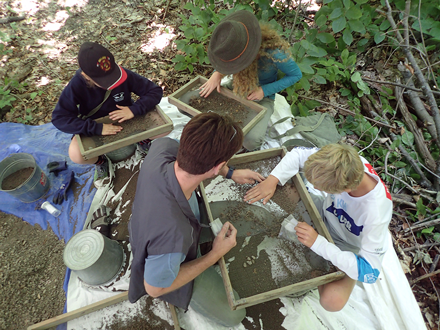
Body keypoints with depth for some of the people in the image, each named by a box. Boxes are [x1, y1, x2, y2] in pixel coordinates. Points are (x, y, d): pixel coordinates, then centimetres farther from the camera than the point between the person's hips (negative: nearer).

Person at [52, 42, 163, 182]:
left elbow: (155, 90, -20)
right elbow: (59, 118, -24)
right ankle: (100, 162, 7)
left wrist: (134, 109, -35)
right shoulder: (77, 85, -24)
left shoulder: (124, 74, -24)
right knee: (76, 155, -31)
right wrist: (97, 128, -36)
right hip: (94, 129, 0)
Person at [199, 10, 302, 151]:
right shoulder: (235, 42, -18)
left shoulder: (274, 54, -30)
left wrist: (264, 90, -24)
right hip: (236, 89, 5)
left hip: (262, 98, -4)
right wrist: (218, 73, -20)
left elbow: (296, 75, -14)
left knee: (251, 140, -33)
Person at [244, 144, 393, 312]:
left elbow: (370, 272, -32)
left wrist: (318, 242, -39)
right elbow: (300, 153, -17)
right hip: (328, 214, 4)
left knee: (333, 301, -26)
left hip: (352, 247, -4)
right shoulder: (344, 163, -31)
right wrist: (272, 179, -31)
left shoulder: (375, 214, -40)